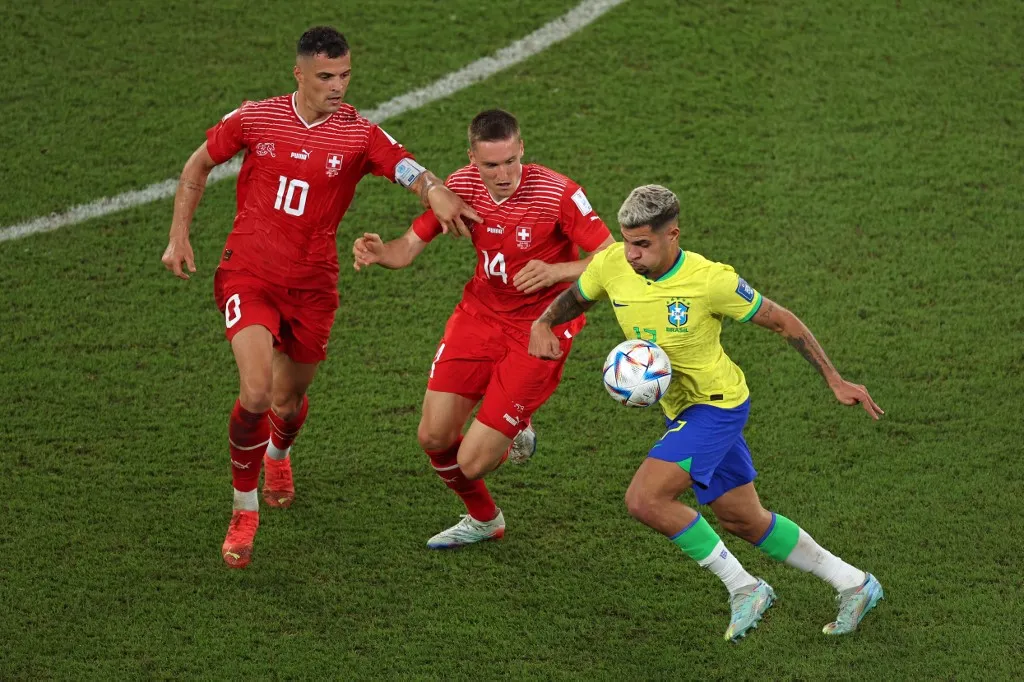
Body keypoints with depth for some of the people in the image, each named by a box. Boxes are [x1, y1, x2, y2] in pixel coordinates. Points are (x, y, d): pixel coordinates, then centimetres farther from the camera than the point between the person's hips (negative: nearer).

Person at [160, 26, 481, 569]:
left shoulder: (360, 135, -8)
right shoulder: (254, 119, -5)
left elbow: (410, 171, -23)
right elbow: (199, 165, 10)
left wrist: (436, 192, -46)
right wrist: (179, 237, 3)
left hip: (312, 285, 1)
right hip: (247, 275, -1)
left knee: (289, 400, 16)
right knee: (256, 391, -20)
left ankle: (278, 455, 55)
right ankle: (244, 511, 0)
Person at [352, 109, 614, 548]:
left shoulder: (558, 194, -22)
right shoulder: (461, 187, -9)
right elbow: (411, 245, -3)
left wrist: (557, 270, -35)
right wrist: (379, 253, -26)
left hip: (540, 328, -5)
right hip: (480, 312, 5)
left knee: (471, 463, -9)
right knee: (433, 437, 2)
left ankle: (514, 434, 30)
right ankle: (482, 519, 32)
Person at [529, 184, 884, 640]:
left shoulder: (712, 281, -25)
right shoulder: (612, 265, -11)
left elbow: (782, 322, -12)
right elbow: (574, 299, 11)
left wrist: (836, 382, -10)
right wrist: (543, 323, -12)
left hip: (718, 405, -7)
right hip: (680, 410, 7)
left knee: (644, 500, -21)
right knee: (743, 521, 16)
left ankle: (743, 588, -5)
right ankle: (854, 585, 32)